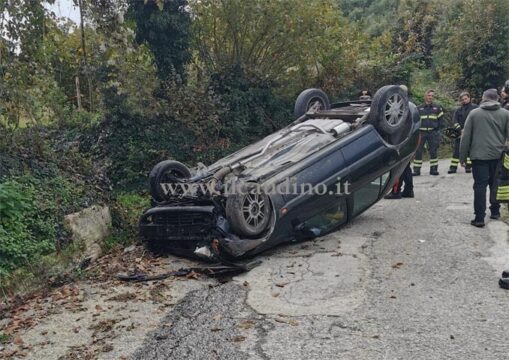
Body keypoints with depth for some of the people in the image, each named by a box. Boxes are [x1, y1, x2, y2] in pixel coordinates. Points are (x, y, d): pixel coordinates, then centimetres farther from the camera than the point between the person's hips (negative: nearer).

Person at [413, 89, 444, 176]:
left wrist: (439, 127, 1)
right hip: (421, 132, 0)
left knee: (433, 151, 2)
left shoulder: (437, 108, 8)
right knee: (418, 151, -2)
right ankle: (416, 170, 2)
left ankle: (433, 169, 11)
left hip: (433, 132, 0)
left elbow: (441, 118, 12)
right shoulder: (419, 108, 9)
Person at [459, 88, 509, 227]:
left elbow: (466, 137, -2)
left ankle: (479, 218, -4)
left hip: (479, 155, -2)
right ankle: (495, 211, 28)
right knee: (495, 184, 18)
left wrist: (463, 157, 4)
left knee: (480, 186, -1)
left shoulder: (474, 113, -1)